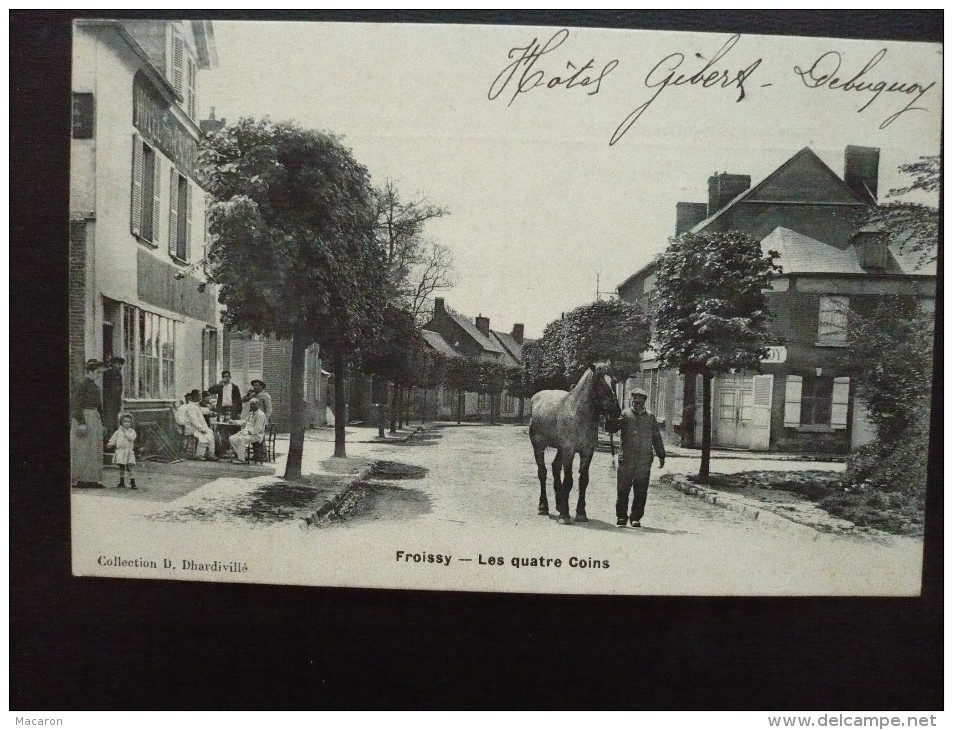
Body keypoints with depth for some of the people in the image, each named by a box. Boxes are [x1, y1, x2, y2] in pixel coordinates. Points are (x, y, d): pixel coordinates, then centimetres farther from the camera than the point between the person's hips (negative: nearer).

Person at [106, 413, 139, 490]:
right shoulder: (118, 431, 8)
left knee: (129, 467, -10)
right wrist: (110, 444, -12)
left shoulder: (132, 431, 3)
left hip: (129, 453, -2)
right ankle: (122, 482, 22)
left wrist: (125, 431, -10)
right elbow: (113, 439, 8)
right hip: (120, 452, 3)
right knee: (121, 467, 10)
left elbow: (131, 438, -16)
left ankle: (132, 483, -6)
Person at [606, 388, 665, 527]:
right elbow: (609, 428, -7)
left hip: (644, 462, 2)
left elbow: (657, 439, 15)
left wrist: (661, 455, 11)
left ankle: (636, 517, 15)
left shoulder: (650, 418, 10)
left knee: (641, 491, 4)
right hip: (626, 460, -2)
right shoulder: (624, 415, 3)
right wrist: (612, 418, -25)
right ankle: (621, 516, 15)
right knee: (623, 490, 4)